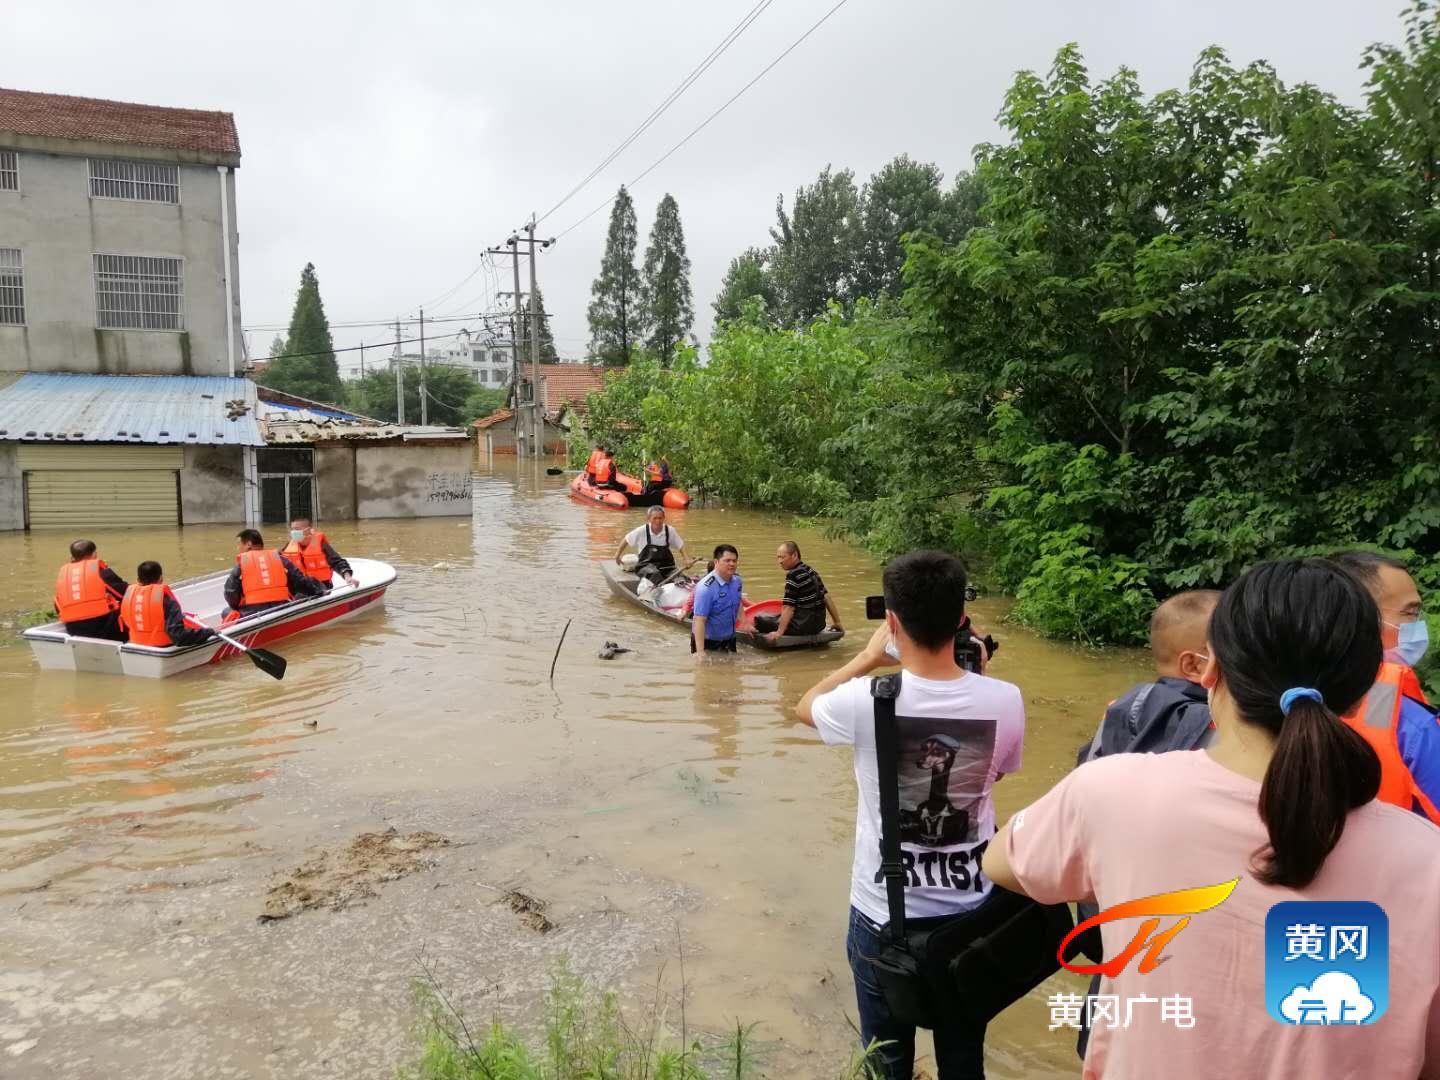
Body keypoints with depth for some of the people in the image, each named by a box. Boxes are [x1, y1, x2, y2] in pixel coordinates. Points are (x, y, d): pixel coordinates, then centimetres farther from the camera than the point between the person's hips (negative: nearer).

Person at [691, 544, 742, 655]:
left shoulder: (737, 580, -2)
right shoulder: (706, 587, -26)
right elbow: (699, 621, -29)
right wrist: (700, 652, -33)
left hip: (730, 640, 7)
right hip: (707, 642, -7)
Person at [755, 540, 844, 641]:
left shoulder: (793, 575, -14)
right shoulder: (810, 571, 13)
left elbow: (789, 607, -19)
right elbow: (826, 597, 16)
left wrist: (779, 632, -19)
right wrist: (837, 622, 21)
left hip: (805, 625, -10)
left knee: (760, 620, -12)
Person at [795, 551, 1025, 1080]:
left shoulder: (865, 699, -21)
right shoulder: (1004, 700, -15)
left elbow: (804, 706, 3)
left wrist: (869, 656, 11)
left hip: (884, 913, -2)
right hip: (971, 911, 2)